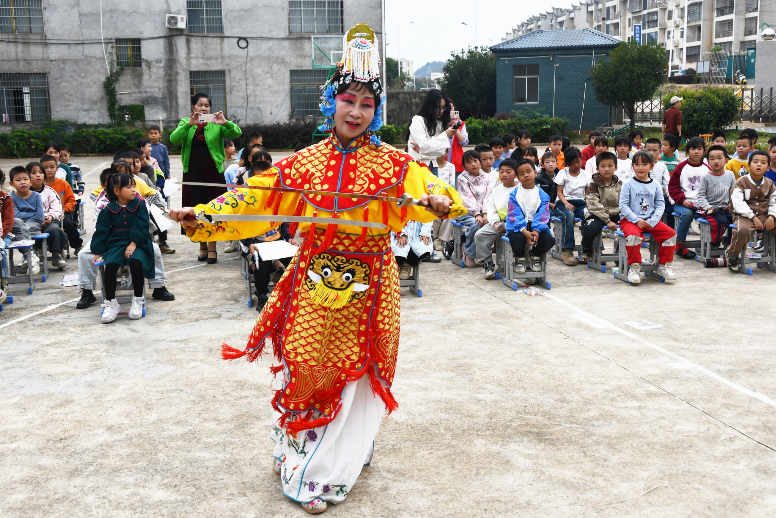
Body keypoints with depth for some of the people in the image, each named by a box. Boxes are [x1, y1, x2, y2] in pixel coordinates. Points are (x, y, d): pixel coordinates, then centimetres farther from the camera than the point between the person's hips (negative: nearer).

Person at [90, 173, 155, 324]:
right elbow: (101, 231, 7)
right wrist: (98, 252, 3)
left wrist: (133, 244, -14)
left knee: (136, 262, -33)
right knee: (110, 265, -29)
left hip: (136, 245, -1)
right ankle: (111, 303, -13)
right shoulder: (109, 210, 5)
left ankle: (138, 300, -13)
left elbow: (141, 226, -2)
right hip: (115, 244, 1)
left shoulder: (139, 205, 4)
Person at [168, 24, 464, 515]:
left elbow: (428, 188, -17)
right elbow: (254, 199, -2)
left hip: (368, 287, 0)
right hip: (315, 282, 1)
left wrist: (439, 201, -40)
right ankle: (296, 454, 29)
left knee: (356, 373, 7)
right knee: (306, 369, 5)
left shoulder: (394, 164, -2)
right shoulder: (305, 162, 2)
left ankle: (328, 473, 25)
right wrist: (202, 216, -13)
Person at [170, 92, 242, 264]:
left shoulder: (216, 124, 3)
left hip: (213, 172, -2)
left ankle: (212, 249, 3)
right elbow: (174, 139, -12)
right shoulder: (185, 123, 7)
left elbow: (236, 133, -10)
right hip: (192, 173, 2)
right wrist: (190, 124, -25)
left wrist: (225, 123, -29)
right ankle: (202, 247, 19)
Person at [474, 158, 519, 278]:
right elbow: (491, 208, 12)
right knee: (479, 235, -13)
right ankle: (488, 264, -5)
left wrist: (507, 226, -20)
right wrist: (495, 222, -7)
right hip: (498, 222, 5)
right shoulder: (497, 189, 15)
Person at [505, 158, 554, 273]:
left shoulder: (542, 195, 5)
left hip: (537, 227, 2)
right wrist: (524, 231, -24)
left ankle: (535, 256, 10)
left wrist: (536, 231, -21)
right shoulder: (514, 194, 1)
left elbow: (543, 215, -3)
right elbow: (514, 215, -9)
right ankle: (520, 259, 4)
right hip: (518, 227, -2)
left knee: (549, 240, -26)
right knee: (517, 239, -35)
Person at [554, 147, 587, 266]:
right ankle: (567, 250, -39)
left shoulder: (585, 174, 15)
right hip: (563, 202, -2)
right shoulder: (563, 173, 8)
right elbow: (559, 192, 3)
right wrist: (566, 203, -16)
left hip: (580, 203, 3)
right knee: (569, 215, -39)